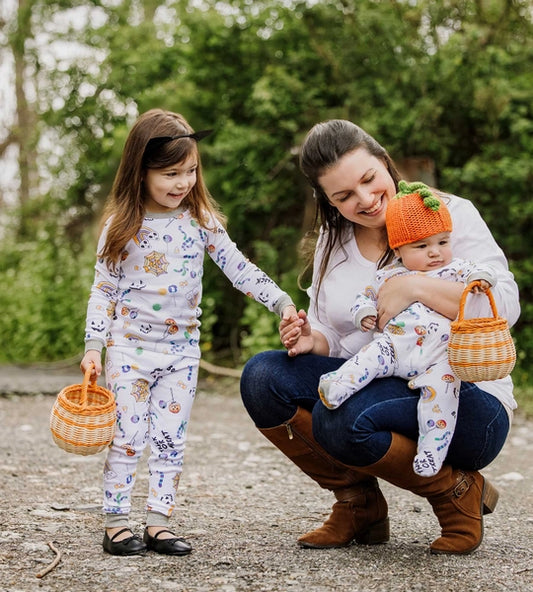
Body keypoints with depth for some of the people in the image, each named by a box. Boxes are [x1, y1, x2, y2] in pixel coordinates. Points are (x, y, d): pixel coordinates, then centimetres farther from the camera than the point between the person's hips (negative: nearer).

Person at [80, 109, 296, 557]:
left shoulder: (201, 221, -1)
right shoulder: (122, 225, -6)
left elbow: (241, 270, 0)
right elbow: (103, 289, -1)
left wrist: (282, 302, -11)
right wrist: (93, 346, -5)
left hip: (183, 350, 3)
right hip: (130, 346, -2)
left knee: (171, 439, 5)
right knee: (128, 437, -2)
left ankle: (158, 522, 12)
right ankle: (116, 523, 7)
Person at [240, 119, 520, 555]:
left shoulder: (450, 213, -6)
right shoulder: (333, 241, 10)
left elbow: (505, 306, -17)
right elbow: (332, 338, 14)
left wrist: (415, 287, -25)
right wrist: (311, 340, -10)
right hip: (372, 390, 6)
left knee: (341, 418, -33)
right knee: (262, 376, -15)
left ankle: (458, 493, -6)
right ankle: (359, 505, 1)